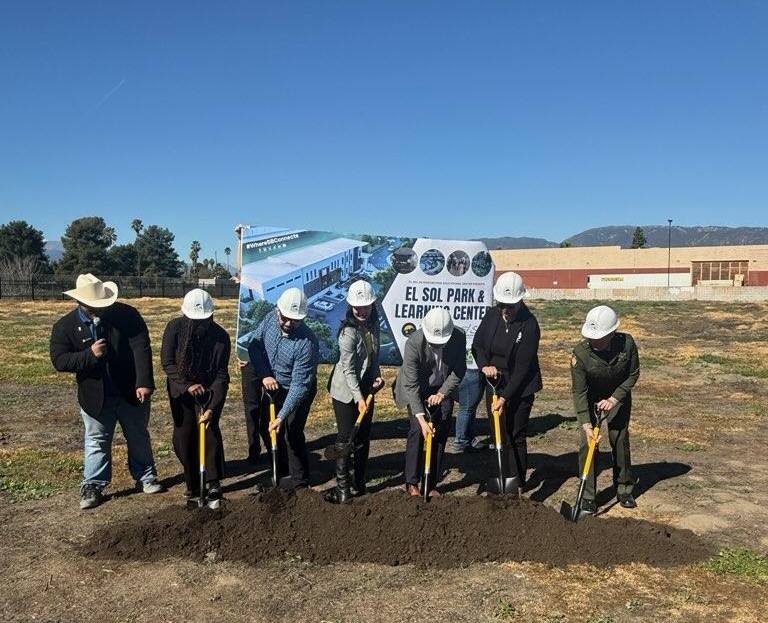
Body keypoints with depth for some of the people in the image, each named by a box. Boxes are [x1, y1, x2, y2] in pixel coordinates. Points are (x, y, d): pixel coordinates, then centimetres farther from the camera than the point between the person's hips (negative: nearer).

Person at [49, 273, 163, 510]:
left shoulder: (127, 314, -14)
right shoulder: (65, 326, -9)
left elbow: (141, 348, -18)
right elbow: (59, 361, -11)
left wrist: (144, 383, -26)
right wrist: (90, 355, -27)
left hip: (131, 392, 0)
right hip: (95, 396, 0)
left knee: (139, 437, 16)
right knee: (96, 442, 11)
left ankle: (145, 476, 33)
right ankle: (92, 486, 24)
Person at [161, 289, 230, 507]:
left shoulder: (220, 336, -19)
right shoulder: (175, 328, -16)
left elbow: (222, 376, -19)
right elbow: (167, 362, -12)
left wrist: (212, 408, -27)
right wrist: (187, 385, -22)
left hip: (208, 391, -1)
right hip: (181, 392, 2)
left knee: (211, 433, -12)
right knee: (183, 439, 4)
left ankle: (214, 485, -3)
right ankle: (193, 485, 19)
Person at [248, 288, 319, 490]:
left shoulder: (307, 343, -33)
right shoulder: (271, 318, -17)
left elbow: (299, 385, -31)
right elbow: (254, 345, -5)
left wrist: (282, 416, -33)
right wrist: (264, 375, -18)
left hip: (297, 392, -6)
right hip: (271, 385, 6)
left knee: (292, 434, -4)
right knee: (269, 430, 16)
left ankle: (300, 479, 16)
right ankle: (280, 470, 36)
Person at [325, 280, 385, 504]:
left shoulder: (373, 325, 0)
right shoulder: (348, 332, -23)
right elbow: (348, 370, -22)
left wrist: (377, 375, -1)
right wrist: (358, 398, -24)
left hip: (366, 388, 7)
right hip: (345, 391, -7)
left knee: (364, 436, 12)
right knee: (345, 437, -4)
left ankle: (360, 483, 24)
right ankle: (343, 488, 3)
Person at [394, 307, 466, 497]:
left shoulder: (459, 337, -22)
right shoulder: (413, 343, -31)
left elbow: (459, 370, -10)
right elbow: (411, 385, -29)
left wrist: (442, 393, -23)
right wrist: (421, 418, -34)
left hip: (443, 390, 3)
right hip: (417, 390, -3)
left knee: (441, 434, 2)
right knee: (417, 430, -14)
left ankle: (432, 484, 13)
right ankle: (411, 483, -3)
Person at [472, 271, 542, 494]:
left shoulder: (529, 325, -18)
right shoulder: (492, 316, -3)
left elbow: (523, 367, -18)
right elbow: (477, 345, 10)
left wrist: (505, 397, -19)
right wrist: (484, 365, -11)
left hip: (520, 389, -5)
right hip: (494, 384, 5)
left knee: (516, 437, 3)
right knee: (498, 435, 9)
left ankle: (518, 485, 16)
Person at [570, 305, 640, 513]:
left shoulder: (627, 344, -26)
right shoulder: (580, 353, -30)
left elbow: (633, 375, -9)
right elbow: (579, 392, -23)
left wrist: (615, 398, -17)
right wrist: (586, 423, -29)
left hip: (618, 396, 1)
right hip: (591, 398, -1)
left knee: (620, 440, 4)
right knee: (587, 442, -7)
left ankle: (624, 490, 24)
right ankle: (588, 496, 2)